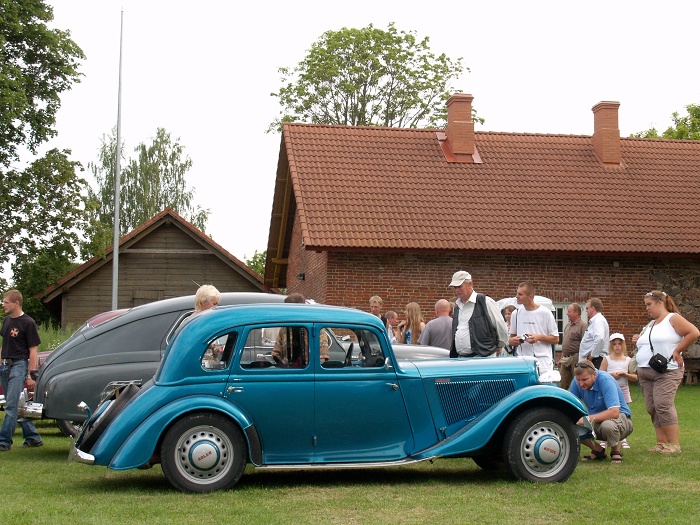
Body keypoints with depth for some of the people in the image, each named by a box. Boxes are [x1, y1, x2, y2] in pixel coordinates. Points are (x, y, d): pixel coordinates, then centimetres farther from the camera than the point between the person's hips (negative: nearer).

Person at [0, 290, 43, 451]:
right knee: (16, 405, 11)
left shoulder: (28, 323, -10)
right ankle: (33, 437, 19)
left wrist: (30, 375, -14)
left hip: (19, 366, -8)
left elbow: (33, 350, -11)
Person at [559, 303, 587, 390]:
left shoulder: (582, 326, -11)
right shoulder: (568, 325, 17)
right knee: (562, 384, 9)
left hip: (575, 358, -8)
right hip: (566, 359, 8)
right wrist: (561, 358, 22)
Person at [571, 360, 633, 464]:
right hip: (596, 421, 6)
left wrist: (588, 418, -39)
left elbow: (614, 412, -36)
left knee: (608, 425, -40)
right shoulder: (578, 382, -10)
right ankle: (598, 450, 5)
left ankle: (616, 450, -5)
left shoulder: (605, 380, -26)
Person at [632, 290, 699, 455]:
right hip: (645, 373, 8)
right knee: (652, 408, 3)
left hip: (666, 372, -8)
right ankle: (661, 442, 7)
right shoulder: (650, 325, 21)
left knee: (663, 405, -16)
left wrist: (677, 351, -13)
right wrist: (637, 341, 10)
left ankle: (674, 444, -11)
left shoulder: (673, 318, -3)